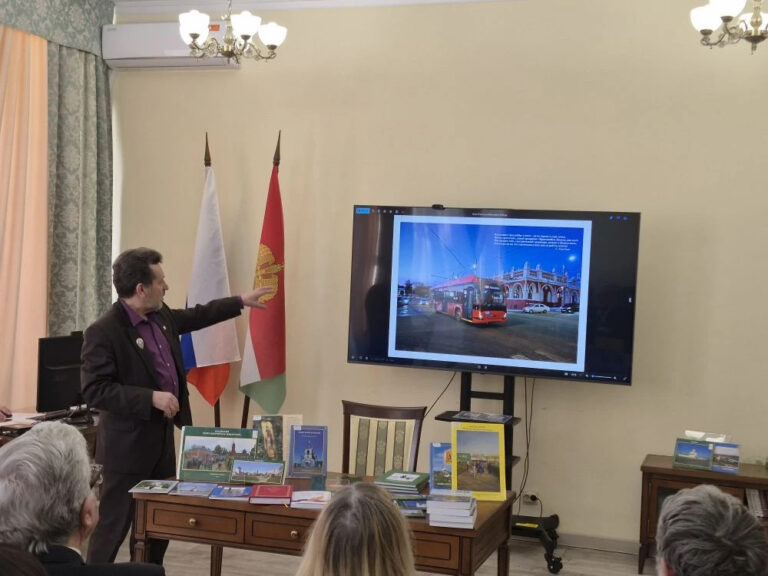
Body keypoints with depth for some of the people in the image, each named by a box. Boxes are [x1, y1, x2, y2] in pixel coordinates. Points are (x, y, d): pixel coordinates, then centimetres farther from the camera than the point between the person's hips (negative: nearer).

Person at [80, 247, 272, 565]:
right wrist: (151, 398, -28)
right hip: (128, 445, -9)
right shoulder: (103, 332, -21)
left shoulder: (161, 316, 5)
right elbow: (94, 391, -24)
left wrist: (241, 301, 28)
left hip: (163, 438, 9)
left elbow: (196, 315, 25)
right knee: (113, 527, -1)